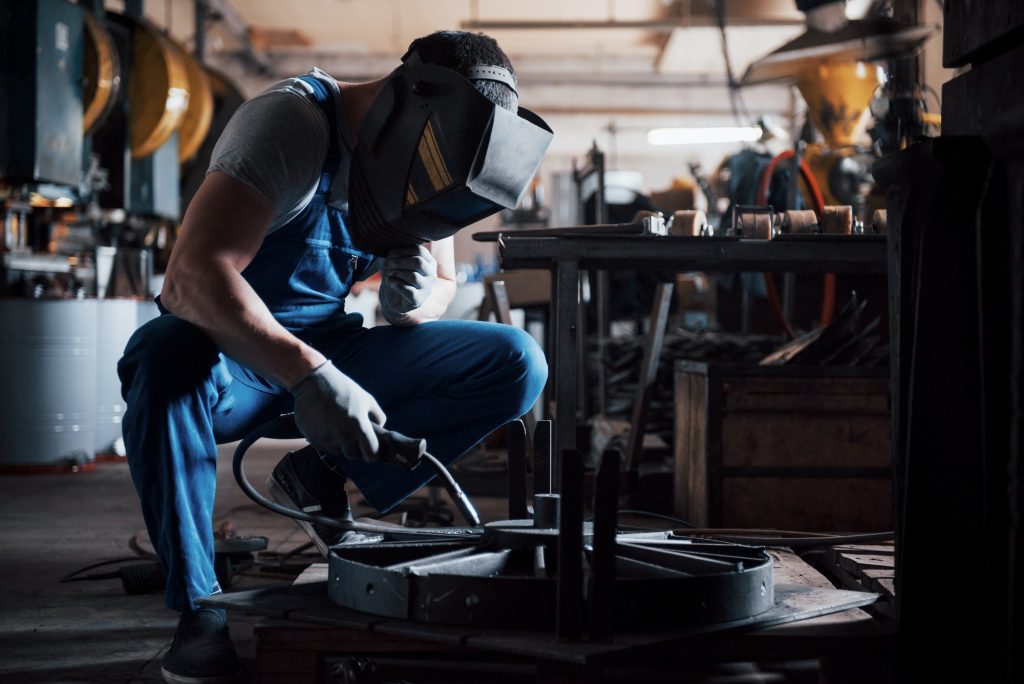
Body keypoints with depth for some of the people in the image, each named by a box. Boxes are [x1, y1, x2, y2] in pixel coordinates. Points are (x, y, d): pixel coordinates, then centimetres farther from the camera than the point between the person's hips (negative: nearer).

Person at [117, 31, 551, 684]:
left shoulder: (421, 155, 0)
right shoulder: (295, 122, -23)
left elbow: (443, 281, 11)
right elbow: (192, 275, -36)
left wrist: (419, 297, -15)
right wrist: (307, 376, -47)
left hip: (329, 356, 6)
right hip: (235, 350, -6)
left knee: (519, 363, -10)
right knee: (167, 359, -41)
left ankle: (321, 479, -3)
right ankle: (198, 609, -27)